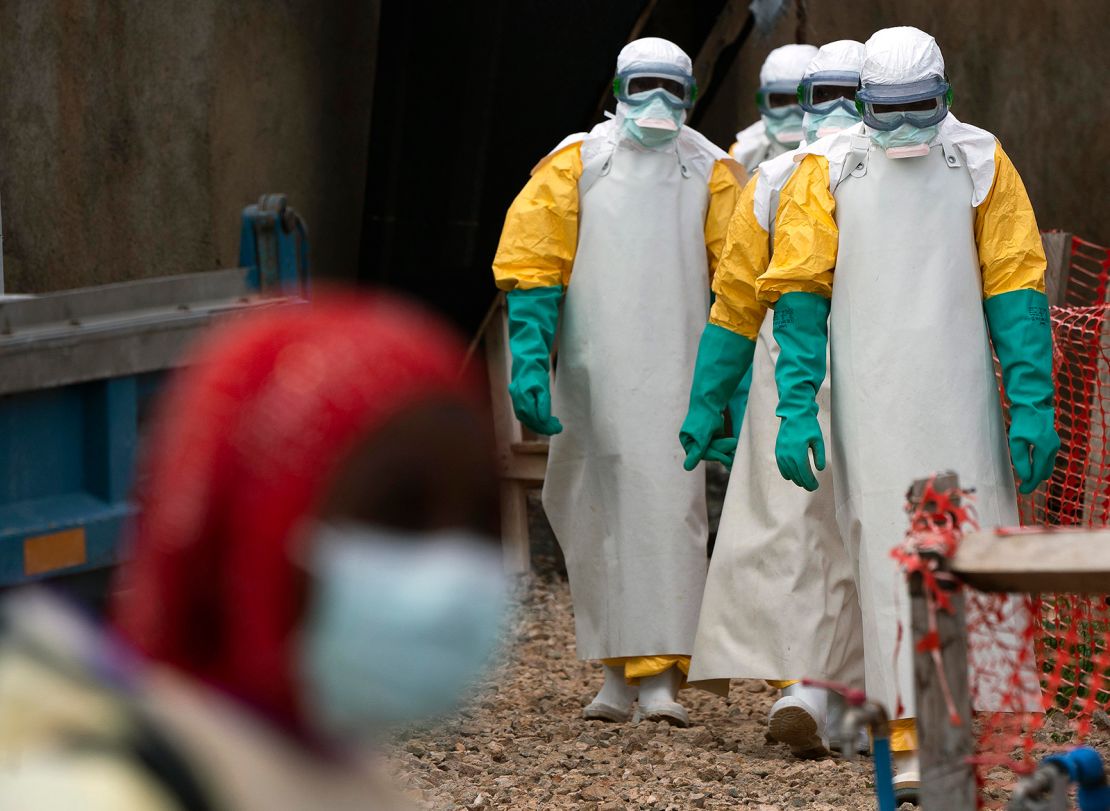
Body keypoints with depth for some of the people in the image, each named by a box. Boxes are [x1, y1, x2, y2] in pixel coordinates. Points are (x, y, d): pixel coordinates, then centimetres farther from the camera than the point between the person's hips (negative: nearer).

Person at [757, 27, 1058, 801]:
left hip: (961, 400, 0)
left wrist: (1032, 405, -5)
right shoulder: (828, 172, 2)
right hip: (871, 404, 0)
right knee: (891, 562, -2)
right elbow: (800, 295, 1)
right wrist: (796, 409, -7)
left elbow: (1015, 289, 1)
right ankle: (912, 742, -1)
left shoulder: (981, 163, 3)